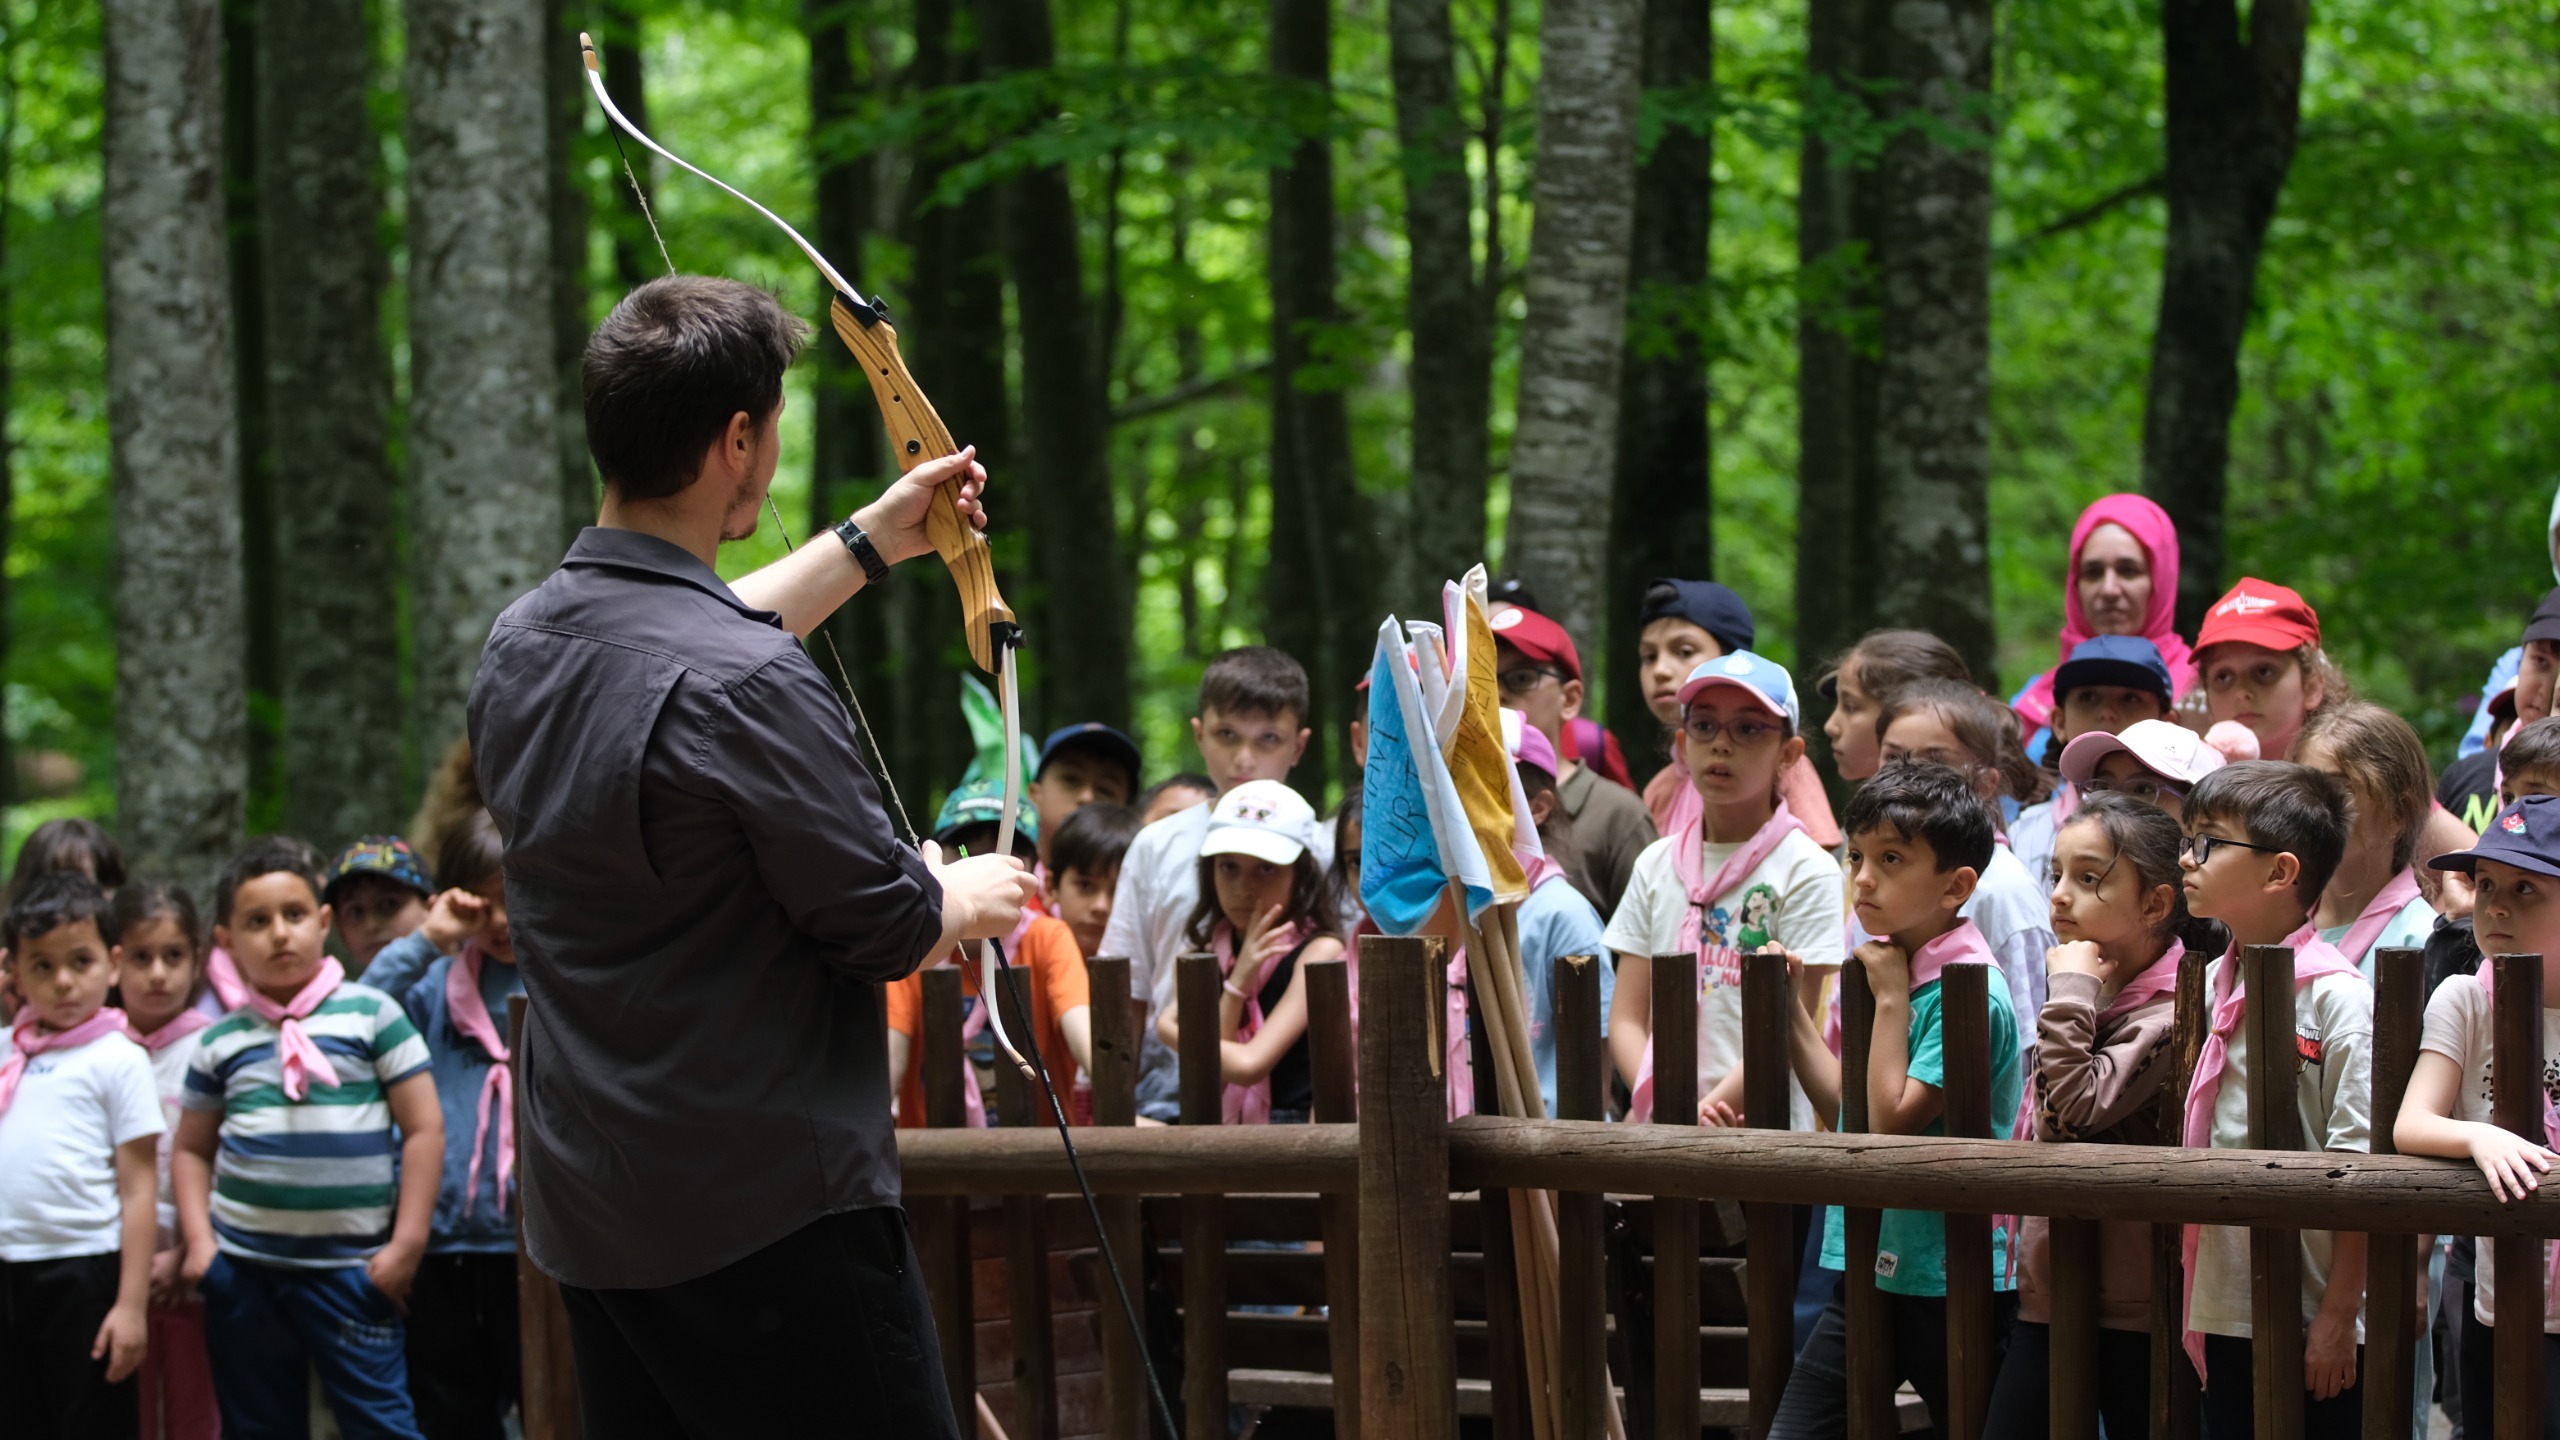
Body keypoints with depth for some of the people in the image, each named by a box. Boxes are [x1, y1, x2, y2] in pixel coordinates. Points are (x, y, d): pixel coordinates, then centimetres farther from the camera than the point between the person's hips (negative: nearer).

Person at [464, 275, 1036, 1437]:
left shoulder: (520, 646, 6)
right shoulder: (751, 689, -21)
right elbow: (883, 926, -13)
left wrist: (867, 545, 37)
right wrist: (972, 898, 9)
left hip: (582, 1212, 9)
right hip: (773, 1219, -9)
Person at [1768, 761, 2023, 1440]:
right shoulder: (1891, 966, 9)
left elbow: (1892, 1122, -21)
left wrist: (1890, 998, -17)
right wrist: (1792, 1010, 15)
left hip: (1948, 1283, -8)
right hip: (1871, 1269, 9)